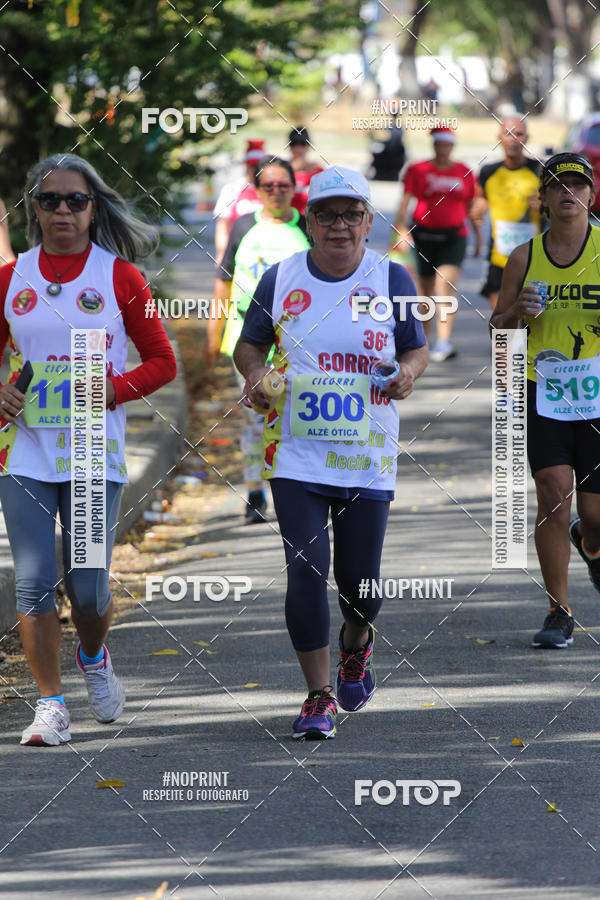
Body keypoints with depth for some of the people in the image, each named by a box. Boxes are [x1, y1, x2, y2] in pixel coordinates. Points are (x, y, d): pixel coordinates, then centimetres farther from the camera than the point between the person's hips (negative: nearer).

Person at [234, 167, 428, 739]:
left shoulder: (391, 279, 0)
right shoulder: (281, 279, 1)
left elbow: (416, 348, 8)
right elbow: (250, 344, 13)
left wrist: (407, 372, -15)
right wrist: (255, 374, -9)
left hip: (367, 457, 0)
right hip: (296, 453, 0)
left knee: (358, 580, 5)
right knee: (306, 569, -10)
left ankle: (355, 642, 42)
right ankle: (318, 697, 1)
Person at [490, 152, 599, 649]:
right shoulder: (524, 258, 4)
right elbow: (497, 325, 14)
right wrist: (517, 312, -8)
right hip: (544, 393, 1)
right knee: (553, 495, -14)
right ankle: (559, 613, -3)